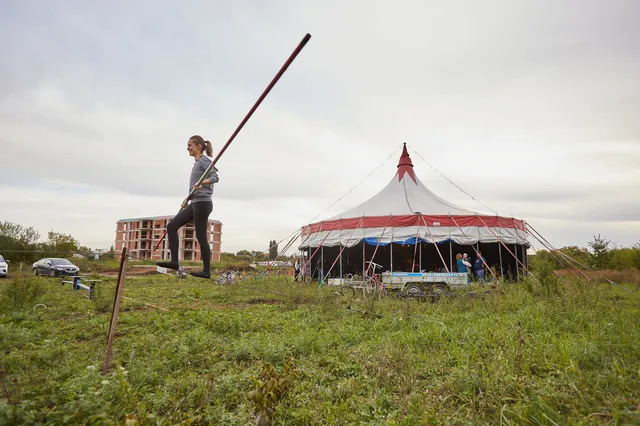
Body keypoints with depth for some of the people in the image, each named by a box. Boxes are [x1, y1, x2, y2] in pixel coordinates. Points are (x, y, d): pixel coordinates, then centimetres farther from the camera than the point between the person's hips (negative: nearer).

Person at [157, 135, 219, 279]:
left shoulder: (204, 160, -5)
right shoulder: (197, 163, 21)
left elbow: (215, 177, -19)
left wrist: (202, 182, -36)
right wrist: (187, 199, 30)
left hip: (202, 203, -9)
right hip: (194, 204, 9)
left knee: (200, 236, -6)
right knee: (171, 226, 3)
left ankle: (206, 270, 2)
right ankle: (174, 261, 2)